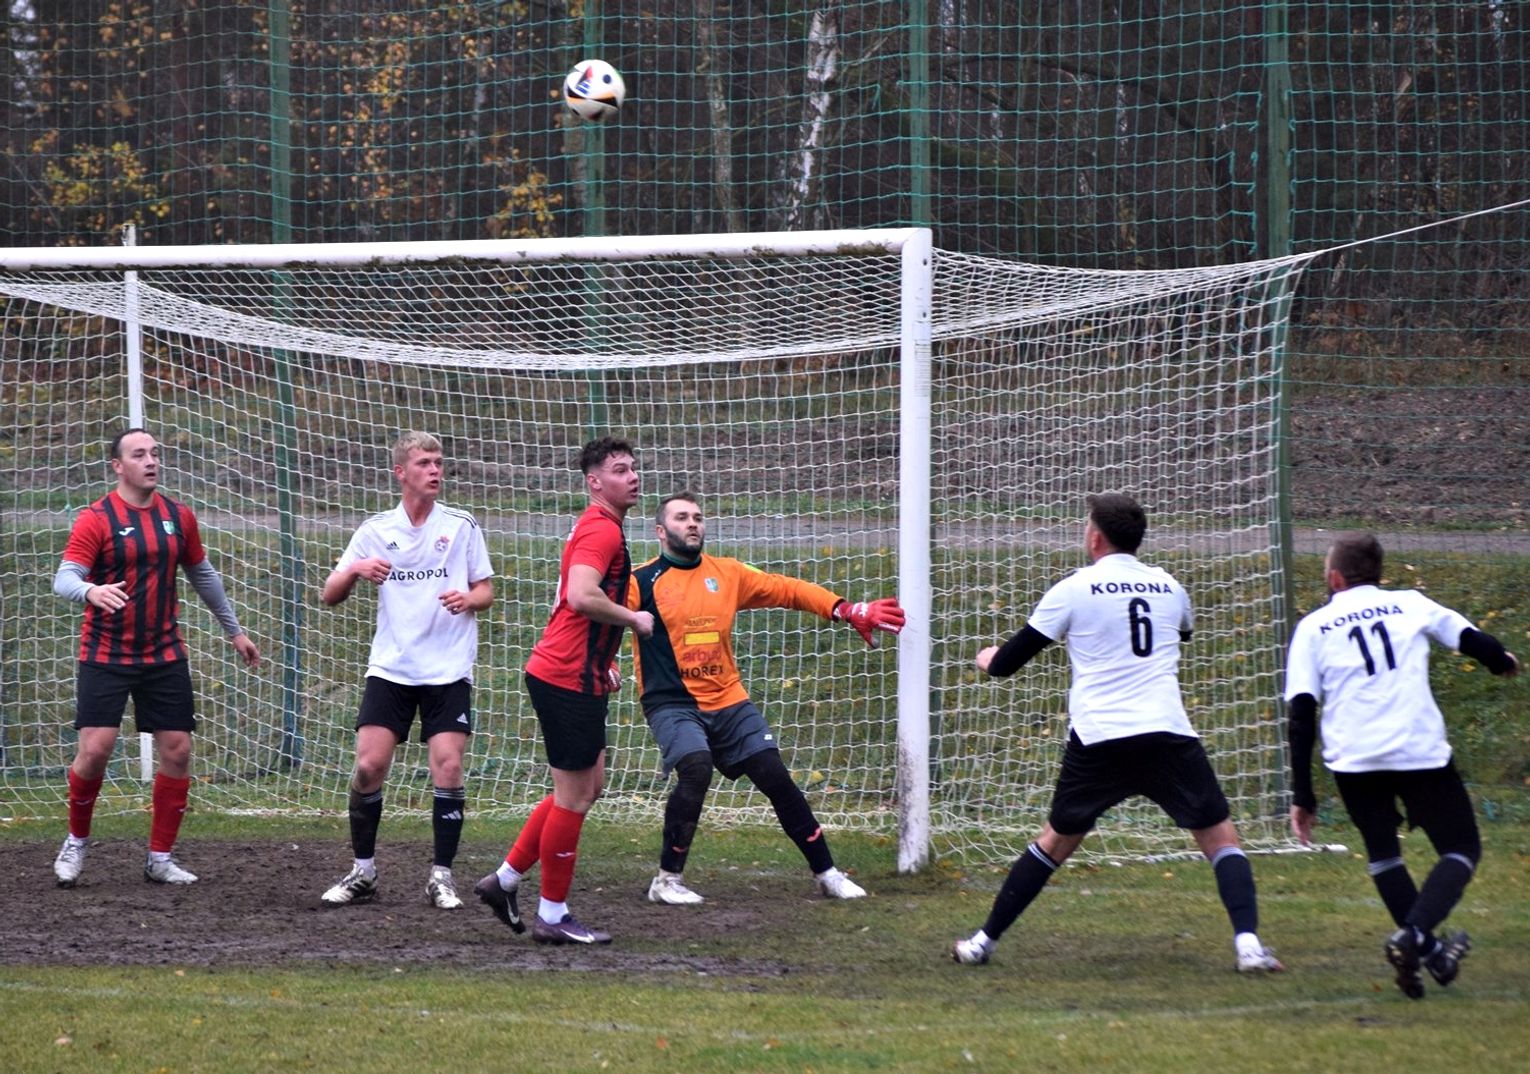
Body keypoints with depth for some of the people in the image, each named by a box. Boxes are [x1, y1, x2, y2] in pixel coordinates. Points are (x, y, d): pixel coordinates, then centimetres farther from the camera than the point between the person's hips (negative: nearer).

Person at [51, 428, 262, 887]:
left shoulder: (178, 517, 6)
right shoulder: (96, 520, -9)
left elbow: (203, 575, 19)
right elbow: (64, 578, -16)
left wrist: (234, 630, 25)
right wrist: (91, 591, -39)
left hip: (165, 656, 4)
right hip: (105, 657, -4)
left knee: (176, 751, -1)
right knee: (95, 749, -13)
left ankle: (160, 858, 10)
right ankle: (76, 841, 9)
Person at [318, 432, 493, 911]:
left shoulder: (461, 526, 4)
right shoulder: (375, 530, 6)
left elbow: (486, 589, 9)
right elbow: (330, 596, 6)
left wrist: (468, 599, -14)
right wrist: (354, 570, -15)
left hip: (448, 671, -1)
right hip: (390, 669, 1)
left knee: (448, 766, -10)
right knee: (369, 764, -7)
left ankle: (441, 875, 1)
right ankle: (362, 871, 8)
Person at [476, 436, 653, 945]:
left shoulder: (598, 527, 18)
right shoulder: (602, 530, -16)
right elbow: (581, 597, -31)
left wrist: (603, 662, 20)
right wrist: (634, 619, -16)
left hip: (567, 676, 11)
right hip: (567, 680, -11)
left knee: (587, 785, 17)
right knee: (575, 796, -3)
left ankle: (506, 879, 22)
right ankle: (553, 916, 5)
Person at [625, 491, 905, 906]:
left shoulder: (727, 574, 9)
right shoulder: (642, 582, -4)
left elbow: (787, 590, 12)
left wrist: (848, 612, 4)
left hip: (728, 703, 5)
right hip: (672, 704, -5)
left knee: (776, 776, 0)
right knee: (696, 769, -28)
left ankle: (825, 872, 15)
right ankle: (667, 880, -15)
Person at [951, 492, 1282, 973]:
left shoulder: (1074, 590, 4)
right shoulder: (1169, 587, 13)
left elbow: (1009, 661, 9)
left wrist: (990, 659, 33)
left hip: (1097, 741, 0)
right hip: (1168, 734, 0)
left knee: (1057, 839, 15)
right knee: (1219, 837, 5)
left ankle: (984, 941, 18)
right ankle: (1247, 942, -14)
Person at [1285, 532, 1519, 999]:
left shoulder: (1313, 627, 10)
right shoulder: (1410, 605, 11)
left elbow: (1300, 715, 5)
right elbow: (1473, 641, 16)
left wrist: (1302, 797, 7)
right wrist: (1503, 661, 41)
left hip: (1352, 758, 1)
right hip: (1420, 750, -1)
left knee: (1382, 852, 23)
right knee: (1462, 849, 9)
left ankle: (1428, 952, 14)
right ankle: (1414, 934, -15)